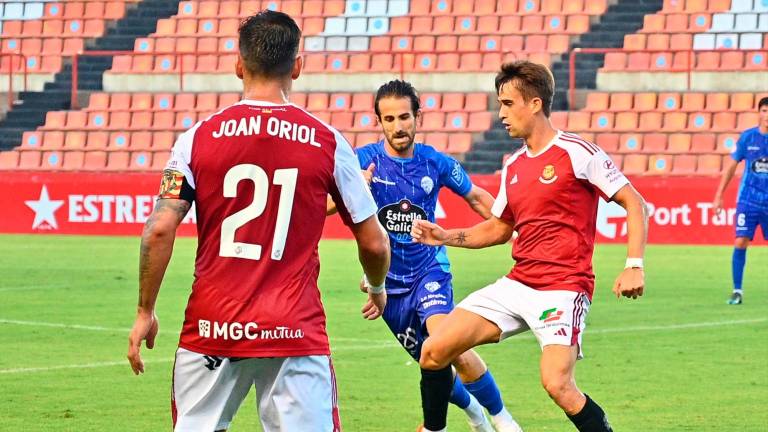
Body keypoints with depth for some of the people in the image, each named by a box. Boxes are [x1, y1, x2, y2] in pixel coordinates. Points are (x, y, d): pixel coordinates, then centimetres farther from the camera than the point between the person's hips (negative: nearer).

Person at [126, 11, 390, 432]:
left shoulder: (198, 138, 0)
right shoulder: (327, 142, 1)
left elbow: (159, 231, -6)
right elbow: (373, 242, 6)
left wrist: (145, 312, 5)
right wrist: (377, 288, 27)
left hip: (210, 330, 1)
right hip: (295, 330, -1)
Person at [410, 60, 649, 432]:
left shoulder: (576, 152, -9)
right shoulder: (513, 167, 13)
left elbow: (634, 203, -8)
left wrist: (634, 266, -18)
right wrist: (447, 237, 11)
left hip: (563, 288, -7)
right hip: (516, 285, 7)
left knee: (557, 384, -25)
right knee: (434, 352, -1)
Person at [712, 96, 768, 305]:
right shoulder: (747, 137, 0)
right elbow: (731, 166, 8)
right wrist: (719, 196, 7)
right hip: (748, 200, 0)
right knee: (740, 242, -9)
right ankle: (737, 290, -1)